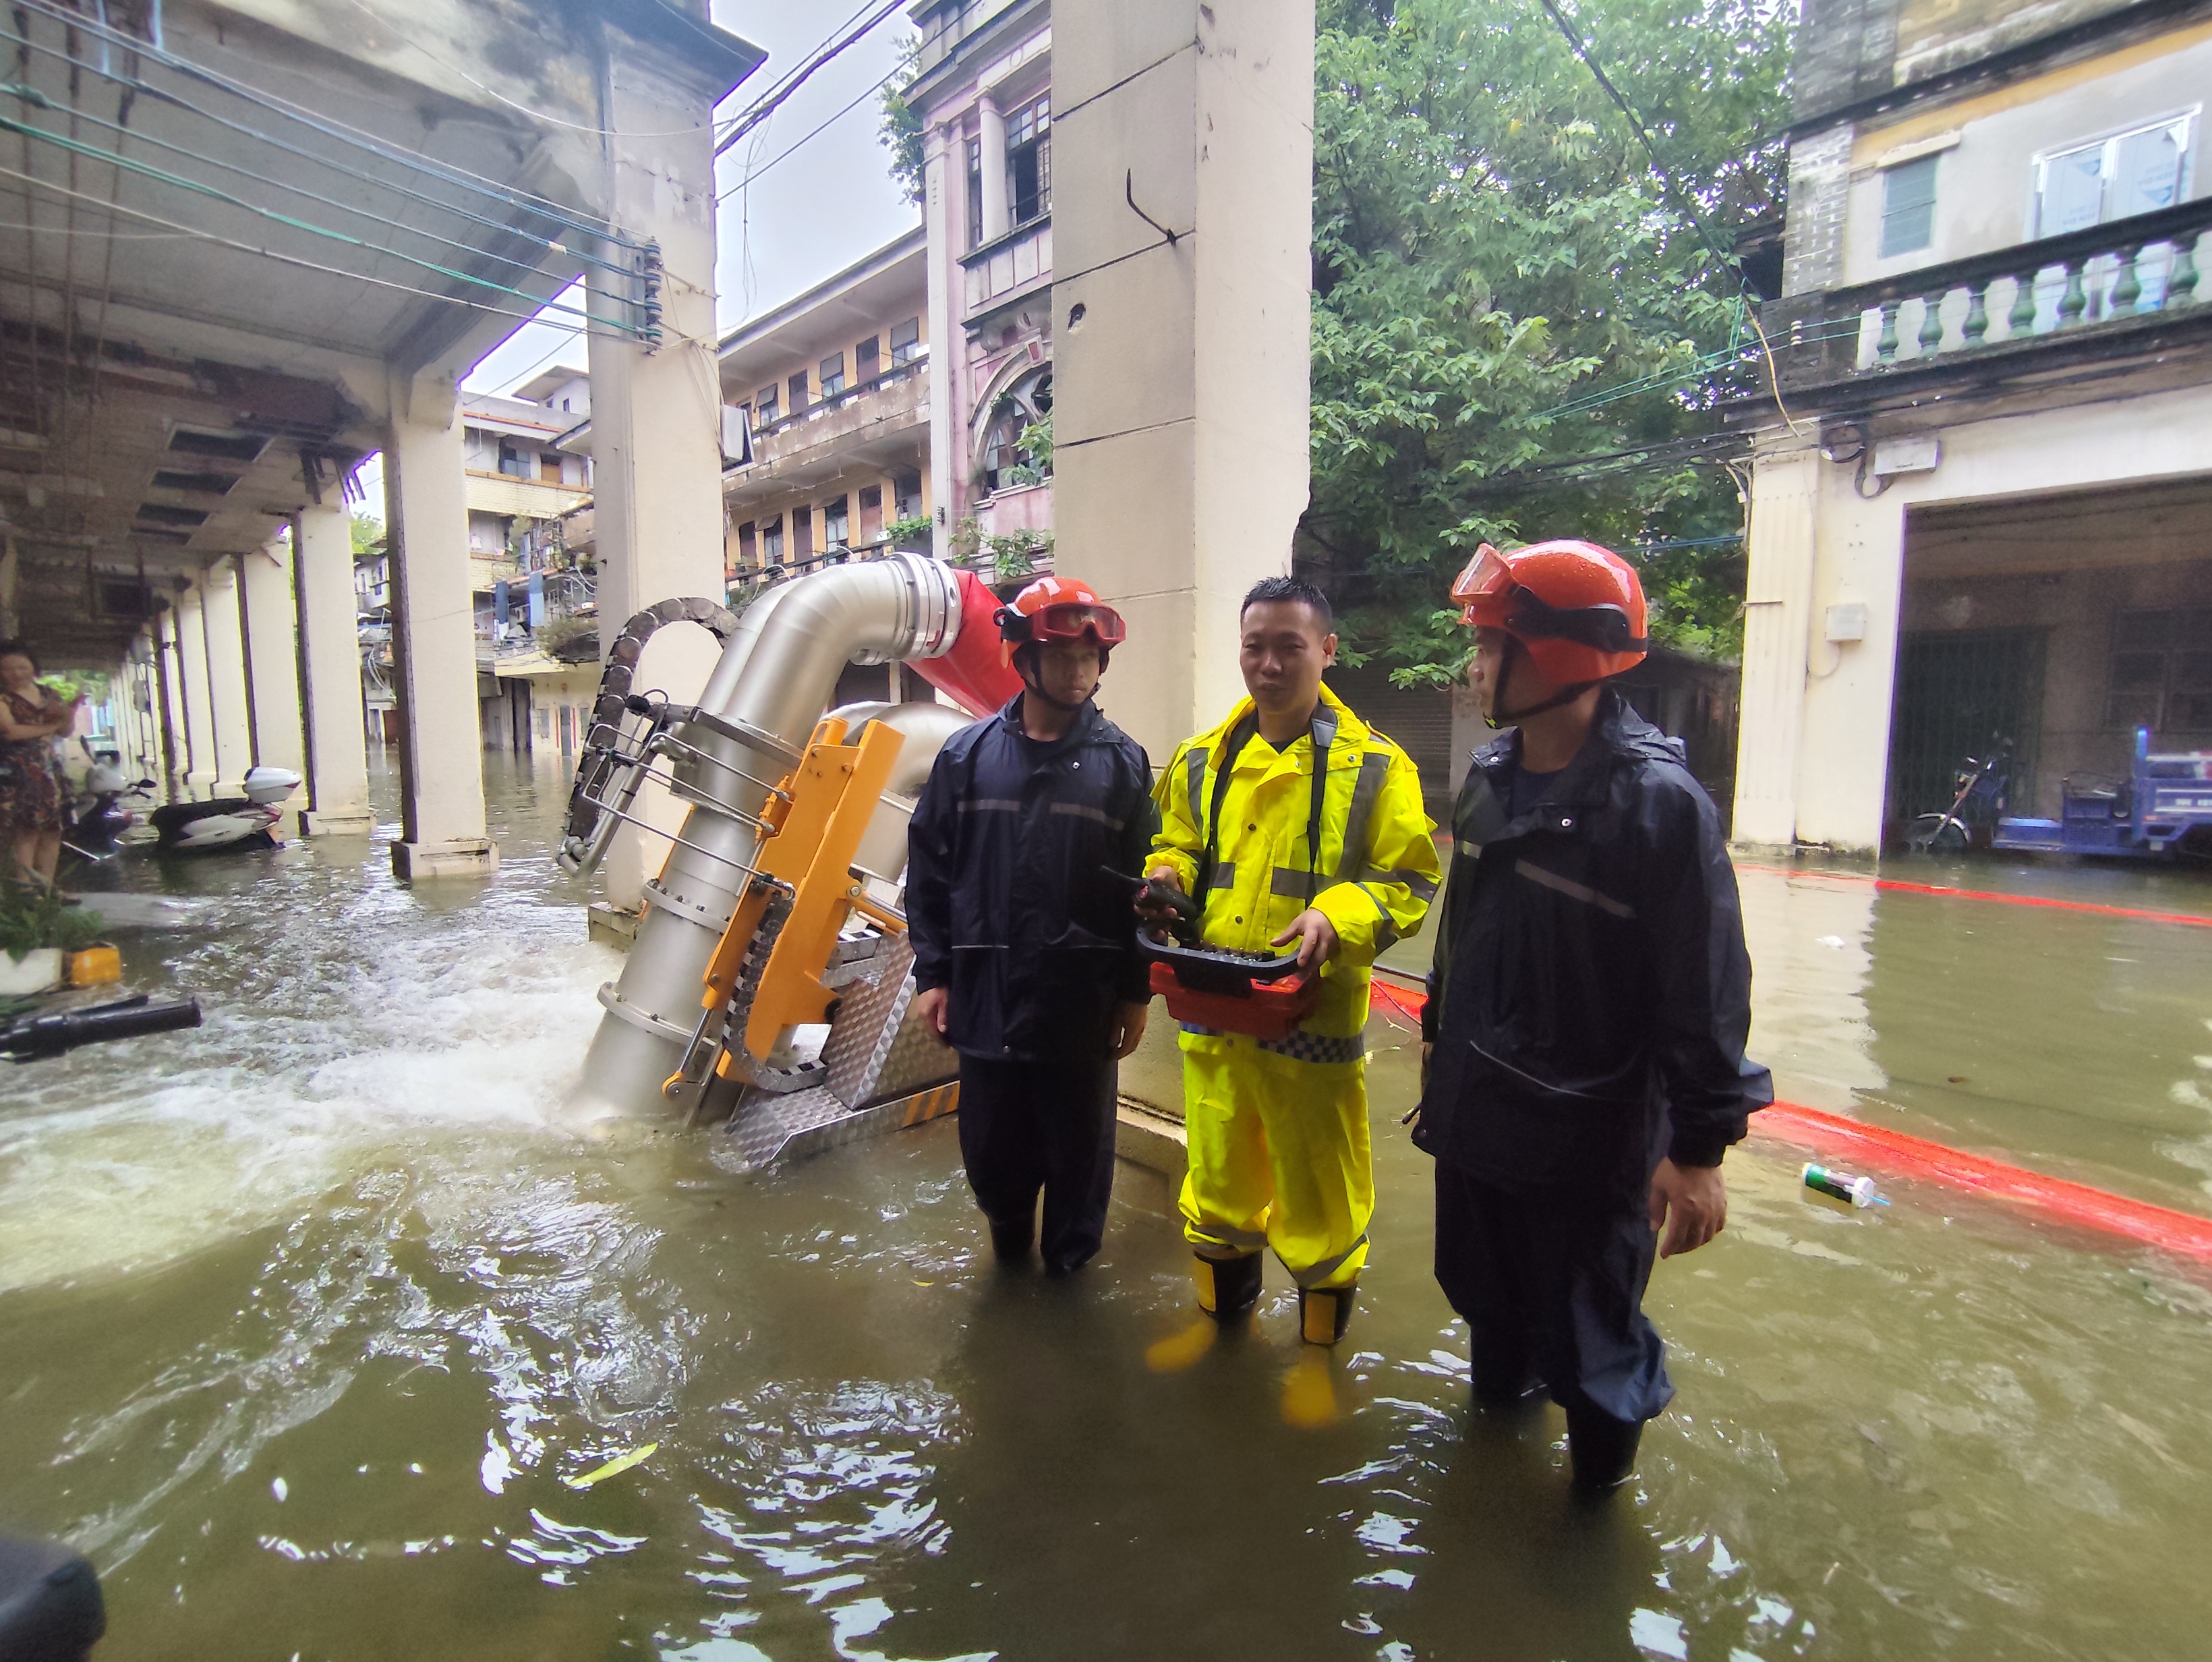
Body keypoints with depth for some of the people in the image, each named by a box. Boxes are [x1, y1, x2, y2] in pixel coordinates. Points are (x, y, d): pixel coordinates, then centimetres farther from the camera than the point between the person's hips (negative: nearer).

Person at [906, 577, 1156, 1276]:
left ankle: (1070, 1260, 38)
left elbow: (1143, 884, 0)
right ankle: (1007, 1237, 45)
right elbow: (928, 870, 4)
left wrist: (1136, 992, 0)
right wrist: (931, 973, 0)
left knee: (1079, 1140, 14)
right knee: (991, 1142, 15)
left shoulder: (1122, 762, -1)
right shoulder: (967, 754, 1)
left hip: (1082, 1001, -1)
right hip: (985, 994, 2)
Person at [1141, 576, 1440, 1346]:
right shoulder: (1201, 760, 8)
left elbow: (1409, 883, -4)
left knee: (1318, 1191, 11)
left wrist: (1337, 914, -22)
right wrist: (1166, 877, -3)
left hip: (1315, 1017, -4)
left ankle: (1322, 1341, 38)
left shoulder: (1374, 767, -5)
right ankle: (1221, 1312, 47)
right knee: (1217, 1174, 21)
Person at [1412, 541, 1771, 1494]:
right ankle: (1500, 1391, 55)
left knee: (1584, 1341, 12)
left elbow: (1705, 992, -18)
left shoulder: (1658, 801, -20)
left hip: (1587, 1137, -6)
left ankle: (1601, 1469, 42)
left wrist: (1698, 1145, -15)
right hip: (1472, 1112, 7)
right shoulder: (1490, 779, 2)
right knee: (1483, 1290, 26)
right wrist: (1439, 1038, 18)